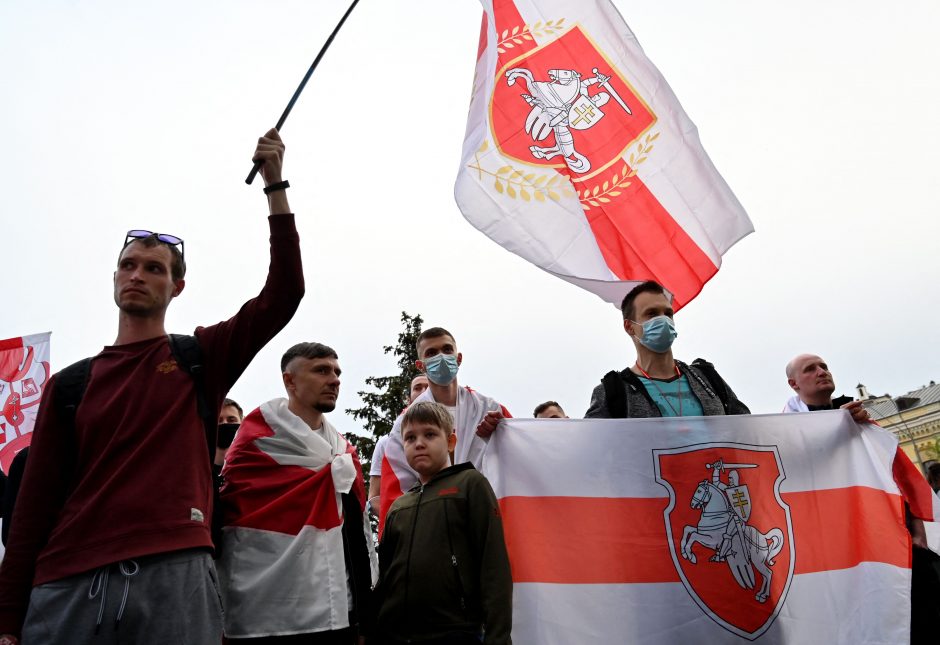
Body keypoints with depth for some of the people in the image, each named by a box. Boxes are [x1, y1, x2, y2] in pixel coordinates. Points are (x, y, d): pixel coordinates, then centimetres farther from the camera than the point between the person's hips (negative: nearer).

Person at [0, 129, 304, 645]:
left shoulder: (202, 357, 9)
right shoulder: (71, 382, 12)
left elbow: (284, 292, -2)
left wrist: (275, 185, -4)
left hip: (176, 578, -2)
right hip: (65, 587, 2)